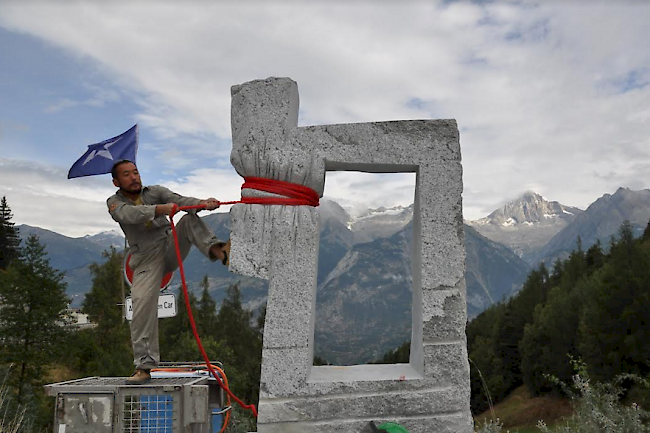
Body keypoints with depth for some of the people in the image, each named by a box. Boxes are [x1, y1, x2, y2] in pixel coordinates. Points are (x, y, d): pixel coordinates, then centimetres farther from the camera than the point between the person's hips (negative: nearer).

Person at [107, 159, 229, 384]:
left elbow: (178, 200, -12)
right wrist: (159, 209, -39)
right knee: (142, 306, -16)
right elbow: (130, 214, -20)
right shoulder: (115, 203, 4)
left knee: (190, 219, -19)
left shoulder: (155, 192, 9)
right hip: (146, 260, -2)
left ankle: (217, 251, -43)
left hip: (171, 249, 2)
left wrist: (201, 203, -34)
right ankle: (144, 366, -11)